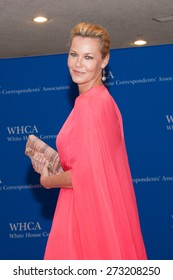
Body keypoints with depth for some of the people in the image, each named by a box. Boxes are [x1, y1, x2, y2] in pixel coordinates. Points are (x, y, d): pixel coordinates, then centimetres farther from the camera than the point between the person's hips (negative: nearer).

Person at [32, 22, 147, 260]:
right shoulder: (100, 98, 10)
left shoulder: (90, 104, -18)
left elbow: (86, 174, -21)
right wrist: (51, 164, 7)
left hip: (88, 213, -9)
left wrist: (47, 180, -4)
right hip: (99, 208, 9)